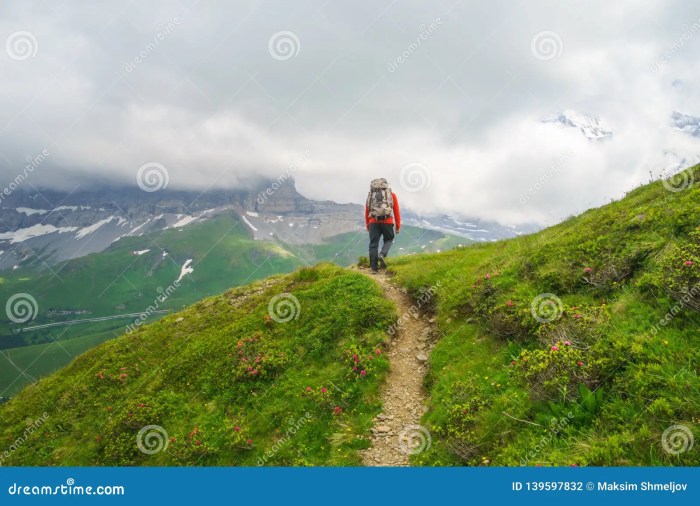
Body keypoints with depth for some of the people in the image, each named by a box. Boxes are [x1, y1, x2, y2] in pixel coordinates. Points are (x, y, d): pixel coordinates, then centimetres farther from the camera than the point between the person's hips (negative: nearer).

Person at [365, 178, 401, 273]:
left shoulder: (371, 195, 21)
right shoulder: (392, 195, 16)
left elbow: (366, 211, 19)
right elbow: (396, 211, 11)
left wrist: (367, 226, 25)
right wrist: (398, 226, 14)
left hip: (373, 221, 1)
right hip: (387, 221, -1)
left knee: (373, 244, 4)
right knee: (388, 239, 19)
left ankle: (374, 268, 0)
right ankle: (382, 255, -8)